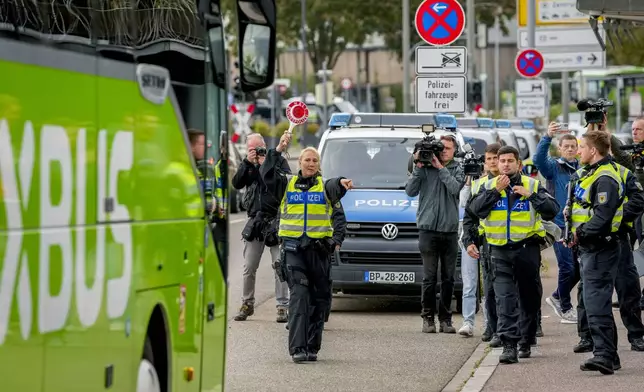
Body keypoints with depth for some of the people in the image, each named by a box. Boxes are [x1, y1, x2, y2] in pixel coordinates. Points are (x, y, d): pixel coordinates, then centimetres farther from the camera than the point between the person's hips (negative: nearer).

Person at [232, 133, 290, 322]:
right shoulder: (248, 165, 13)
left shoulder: (278, 160, 0)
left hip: (276, 220, -4)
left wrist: (265, 165, -17)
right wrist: (247, 163, -10)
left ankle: (283, 307, -1)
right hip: (255, 221, 4)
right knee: (249, 268, 7)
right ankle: (247, 304, 19)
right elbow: (236, 184, 0)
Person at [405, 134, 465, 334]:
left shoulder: (457, 170, 7)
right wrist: (418, 167, -8)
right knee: (429, 277, -1)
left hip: (450, 230, 1)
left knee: (448, 278, 5)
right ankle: (428, 317, 5)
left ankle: (445, 318, 11)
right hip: (428, 229, -1)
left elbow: (456, 188, -11)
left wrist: (440, 168, -9)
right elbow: (410, 191, -2)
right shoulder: (425, 168, 5)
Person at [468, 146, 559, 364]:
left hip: (527, 249, 0)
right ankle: (509, 345, -16)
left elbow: (552, 209, -5)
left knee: (529, 297, 9)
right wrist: (495, 191, -12)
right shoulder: (489, 186, 9)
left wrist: (531, 195, -15)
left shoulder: (532, 185, 3)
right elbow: (476, 209, -6)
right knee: (505, 299, -10)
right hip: (500, 251, 0)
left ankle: (526, 341, 24)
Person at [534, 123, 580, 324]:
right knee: (568, 267, -5)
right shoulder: (554, 166, -1)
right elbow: (538, 159, -21)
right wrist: (548, 137, -34)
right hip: (560, 224, -5)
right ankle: (566, 309, 9)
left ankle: (557, 297, 29)